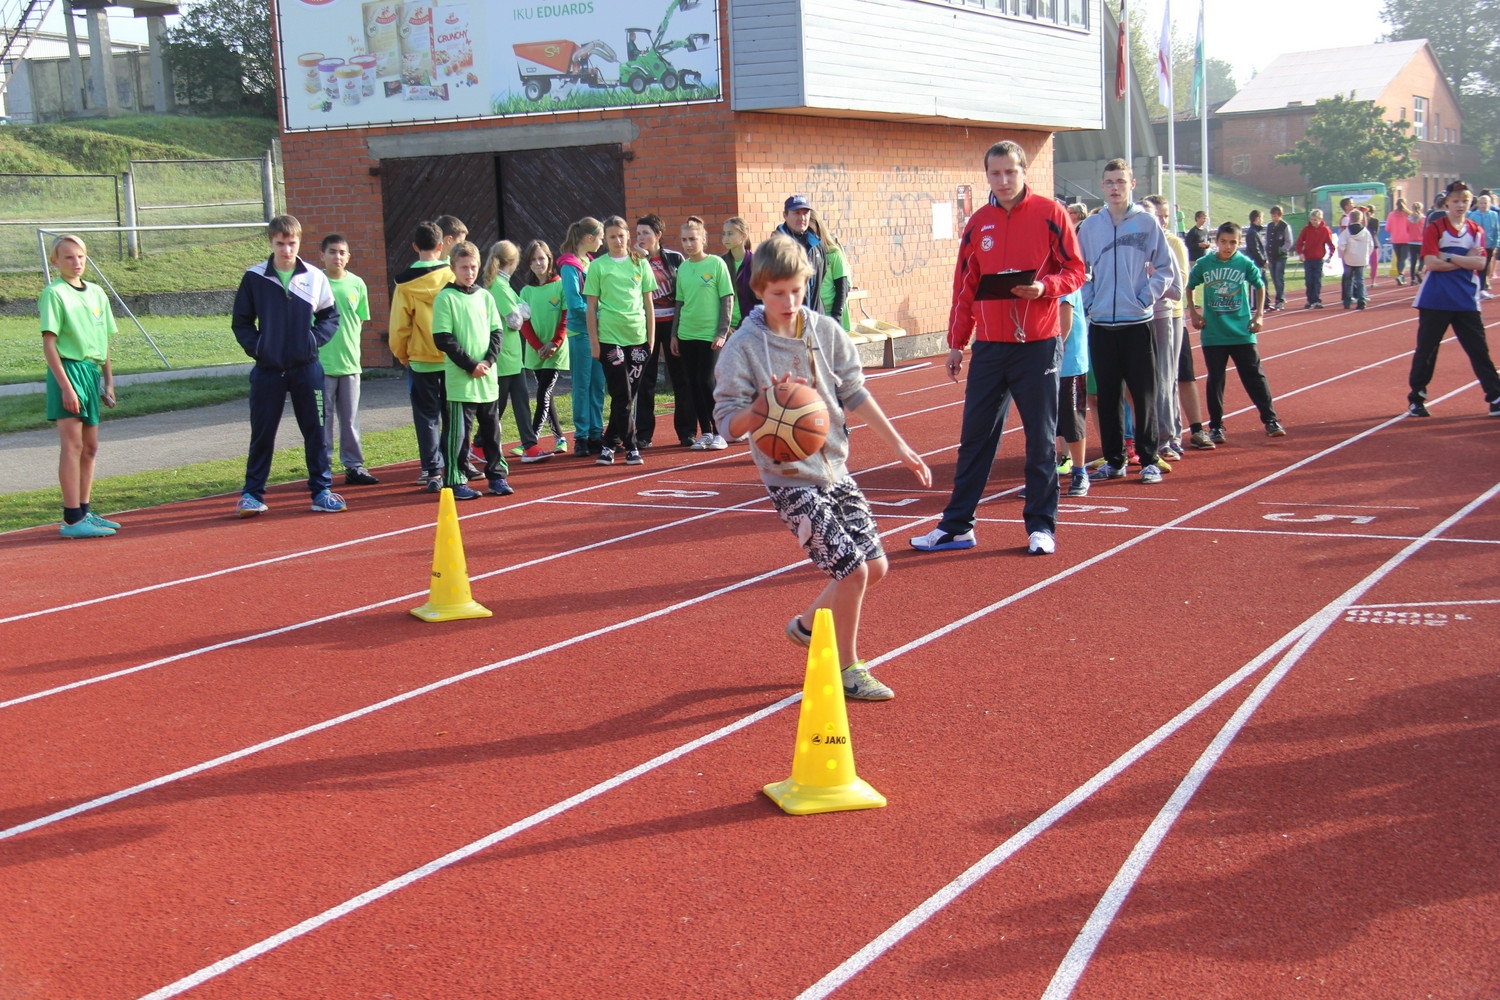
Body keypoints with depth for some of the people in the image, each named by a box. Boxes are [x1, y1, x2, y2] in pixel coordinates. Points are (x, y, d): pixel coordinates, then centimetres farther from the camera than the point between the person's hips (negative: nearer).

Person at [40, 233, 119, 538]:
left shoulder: (96, 293, 13)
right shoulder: (54, 294, -7)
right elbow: (49, 344, -11)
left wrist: (108, 381, 14)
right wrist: (66, 385, -18)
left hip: (91, 371, 7)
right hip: (68, 369, -7)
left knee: (90, 447, 11)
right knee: (72, 445, -9)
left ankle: (84, 512, 20)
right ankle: (72, 520, -8)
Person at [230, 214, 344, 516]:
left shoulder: (314, 277, 1)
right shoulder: (254, 278, -2)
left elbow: (330, 316, 9)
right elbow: (240, 321, 6)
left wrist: (314, 339, -5)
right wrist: (255, 346, -7)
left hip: (306, 368, 1)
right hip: (268, 370, -1)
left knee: (315, 431, 5)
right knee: (262, 434, 5)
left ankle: (322, 490, 13)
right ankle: (252, 494, 12)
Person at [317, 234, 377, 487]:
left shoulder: (357, 284, 4)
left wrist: (351, 346, 7)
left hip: (350, 362, 3)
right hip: (321, 363, -3)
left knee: (350, 419, 9)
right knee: (322, 419, 3)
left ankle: (354, 466, 17)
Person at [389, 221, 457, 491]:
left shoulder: (405, 283, -8)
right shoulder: (453, 276, -6)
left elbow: (399, 326, -5)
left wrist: (401, 355, 10)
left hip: (421, 359, -1)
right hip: (453, 357, 1)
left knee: (427, 417, 6)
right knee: (452, 415, 12)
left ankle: (433, 471, 0)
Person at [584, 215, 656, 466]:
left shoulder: (640, 263, 8)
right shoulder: (598, 266, 2)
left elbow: (648, 303, 11)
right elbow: (591, 307, 3)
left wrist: (651, 337, 7)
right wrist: (593, 341, -3)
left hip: (638, 337, 3)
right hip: (610, 337, -3)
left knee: (627, 395, 6)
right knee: (622, 395, -5)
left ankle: (611, 444, 17)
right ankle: (630, 446, 2)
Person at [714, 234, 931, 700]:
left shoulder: (826, 331, 2)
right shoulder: (743, 348, -11)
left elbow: (855, 394, 8)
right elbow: (729, 421, -10)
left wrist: (898, 445, 7)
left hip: (835, 469, 6)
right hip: (790, 478, -6)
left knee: (875, 566, 7)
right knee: (850, 569, -12)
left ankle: (807, 625, 30)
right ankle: (847, 669, 7)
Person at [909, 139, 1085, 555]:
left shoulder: (1050, 213, -2)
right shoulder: (978, 223, 8)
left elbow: (1074, 271, -2)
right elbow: (964, 287, 12)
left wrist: (1044, 286, -21)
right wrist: (956, 343, 10)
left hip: (1038, 345, -3)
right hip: (988, 346, 3)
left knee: (1041, 438, 3)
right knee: (975, 437, 5)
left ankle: (1042, 525, 13)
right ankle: (956, 525, 11)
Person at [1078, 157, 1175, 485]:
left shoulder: (1147, 222, -1)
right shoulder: (1090, 226, 7)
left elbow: (1165, 269, 2)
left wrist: (1146, 298, -7)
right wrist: (1088, 303, 1)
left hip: (1137, 322, -3)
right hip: (1101, 324, 3)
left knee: (1144, 395, 0)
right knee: (1107, 396, 7)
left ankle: (1150, 460, 7)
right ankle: (1114, 460, 16)